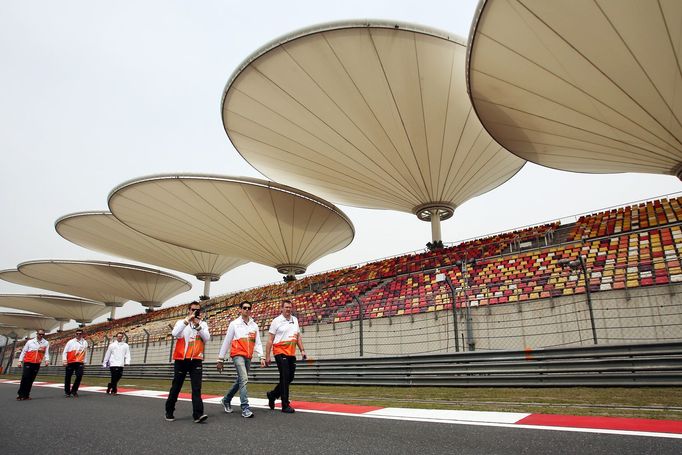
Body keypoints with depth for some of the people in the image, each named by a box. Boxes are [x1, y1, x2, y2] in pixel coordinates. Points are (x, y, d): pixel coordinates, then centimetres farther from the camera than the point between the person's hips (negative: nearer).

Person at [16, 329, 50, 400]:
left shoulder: (46, 343, 2)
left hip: (37, 364, 1)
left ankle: (26, 395, 14)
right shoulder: (30, 342, 3)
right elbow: (23, 351, 8)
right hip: (27, 363, -1)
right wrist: (20, 361, 4)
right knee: (25, 378, -10)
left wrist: (47, 360, -16)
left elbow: (46, 352, -2)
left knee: (31, 379, 5)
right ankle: (20, 394, 1)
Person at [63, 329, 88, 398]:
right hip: (70, 363, -1)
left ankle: (74, 390, 8)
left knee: (79, 376, -9)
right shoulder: (70, 342, 0)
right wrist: (64, 361, -9)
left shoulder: (85, 343, 9)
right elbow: (65, 352, 1)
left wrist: (84, 362, 16)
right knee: (68, 377, 5)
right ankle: (67, 392, 21)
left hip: (80, 363, 1)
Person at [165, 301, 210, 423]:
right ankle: (169, 412, 27)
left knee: (197, 388, -8)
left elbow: (207, 338, -7)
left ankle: (198, 414, -12)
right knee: (176, 387, 10)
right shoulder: (181, 322, 5)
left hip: (196, 360, 0)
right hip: (181, 360, 0)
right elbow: (175, 334, -14)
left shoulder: (203, 324, 7)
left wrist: (198, 325, -16)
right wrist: (187, 320, -20)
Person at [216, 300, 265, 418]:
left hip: (248, 357, 5)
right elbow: (226, 342, 3)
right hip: (238, 355, -5)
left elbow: (258, 343, 7)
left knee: (240, 381, 16)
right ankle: (245, 408, -14)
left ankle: (226, 400, 38)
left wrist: (262, 357, -6)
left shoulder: (254, 325, 10)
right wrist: (220, 359, 3)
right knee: (244, 380, -17)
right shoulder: (234, 324, 0)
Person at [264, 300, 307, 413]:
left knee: (290, 378, 11)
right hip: (280, 352, -6)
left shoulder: (295, 320, 11)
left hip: (291, 354, 6)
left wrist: (302, 350, 10)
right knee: (285, 377, -7)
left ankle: (272, 395, 32)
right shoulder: (276, 321, -5)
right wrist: (267, 356, -7)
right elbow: (270, 340, -4)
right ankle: (285, 405, 3)